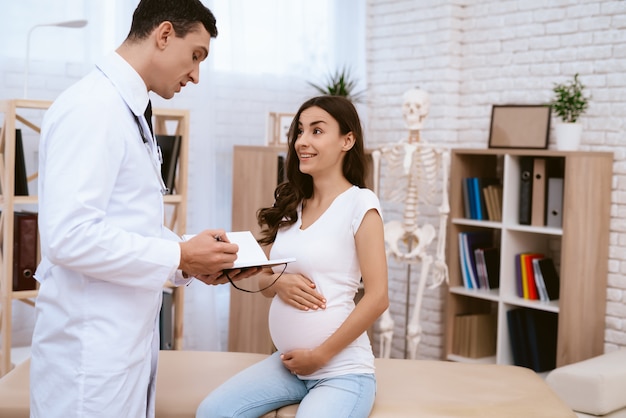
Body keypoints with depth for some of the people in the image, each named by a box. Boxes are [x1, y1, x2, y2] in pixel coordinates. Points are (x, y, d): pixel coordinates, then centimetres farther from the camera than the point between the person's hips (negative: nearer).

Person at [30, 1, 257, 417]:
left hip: (130, 334, 9)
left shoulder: (130, 111, 13)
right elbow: (69, 236, -24)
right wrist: (180, 257, -17)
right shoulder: (92, 107, -16)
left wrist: (199, 261, 4)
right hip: (92, 347, -9)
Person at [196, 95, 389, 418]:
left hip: (341, 370, -6)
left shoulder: (360, 203, -11)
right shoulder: (290, 204, 9)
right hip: (287, 363, 6)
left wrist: (319, 356, -13)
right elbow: (264, 278, 14)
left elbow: (377, 298, -14)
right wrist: (278, 283, -9)